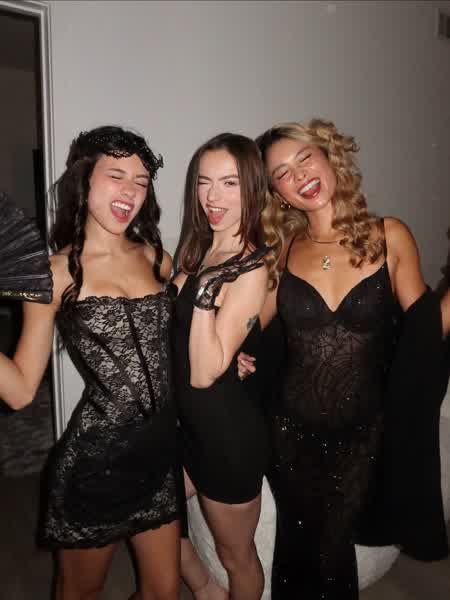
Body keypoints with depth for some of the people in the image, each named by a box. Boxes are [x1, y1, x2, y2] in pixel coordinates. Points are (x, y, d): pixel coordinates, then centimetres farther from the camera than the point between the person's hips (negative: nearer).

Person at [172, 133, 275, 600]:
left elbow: (205, 373, -24)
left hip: (229, 431, -8)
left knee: (236, 555, 16)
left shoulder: (251, 269, -20)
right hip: (190, 422, 8)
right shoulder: (198, 250, 3)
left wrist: (206, 290, -30)